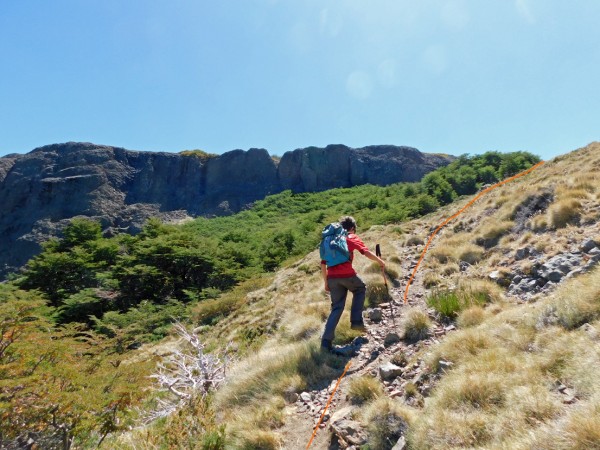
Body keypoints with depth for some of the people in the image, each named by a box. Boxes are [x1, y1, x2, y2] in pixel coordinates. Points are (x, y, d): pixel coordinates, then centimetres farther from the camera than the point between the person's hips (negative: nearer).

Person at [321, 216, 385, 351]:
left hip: (332, 278, 4)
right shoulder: (352, 238, 8)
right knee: (360, 289, 27)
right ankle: (356, 321, 17)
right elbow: (366, 252, -6)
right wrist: (380, 261, 9)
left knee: (337, 307, 13)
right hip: (347, 275, -4)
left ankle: (326, 340, 3)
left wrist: (326, 282, 22)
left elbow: (323, 264, 18)